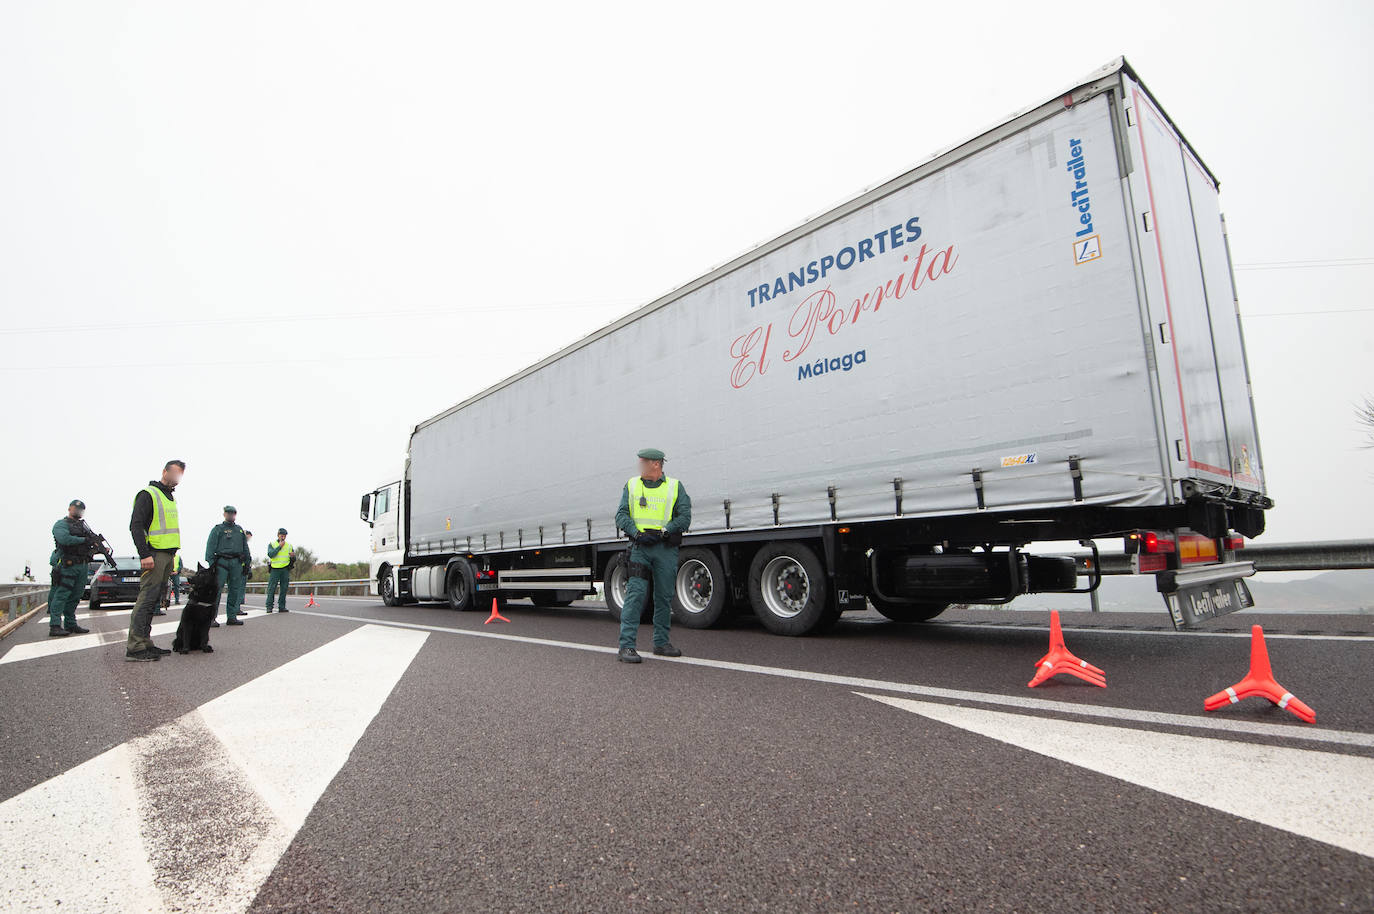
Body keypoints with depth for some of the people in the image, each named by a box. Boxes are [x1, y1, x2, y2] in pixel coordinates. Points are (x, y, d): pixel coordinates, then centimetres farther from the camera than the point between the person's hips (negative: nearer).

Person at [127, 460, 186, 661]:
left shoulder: (170, 497, 22)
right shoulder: (148, 494, -5)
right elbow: (135, 526, -14)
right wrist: (144, 555, -22)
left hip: (167, 555, 9)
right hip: (154, 554, -9)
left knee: (153, 599, 10)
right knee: (147, 598, -12)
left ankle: (145, 643, 14)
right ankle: (134, 647, -11)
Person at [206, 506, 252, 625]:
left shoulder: (240, 530, 20)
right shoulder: (217, 529, 6)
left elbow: (245, 548, 21)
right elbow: (210, 547, -3)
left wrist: (247, 564, 15)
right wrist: (209, 563, -13)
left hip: (236, 563, 5)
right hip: (221, 562, -4)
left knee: (235, 590, 4)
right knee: (216, 589, -9)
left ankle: (231, 617, 8)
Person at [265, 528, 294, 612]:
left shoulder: (289, 546, 14)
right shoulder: (272, 544, 7)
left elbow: (294, 560, 13)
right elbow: (271, 554, -12)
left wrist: (293, 556, -10)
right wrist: (279, 546, -12)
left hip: (285, 570, 3)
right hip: (275, 569, -2)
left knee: (284, 589, 1)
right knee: (271, 589, -5)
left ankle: (282, 607, 6)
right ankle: (269, 607, 0)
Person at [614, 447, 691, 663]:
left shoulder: (675, 487, 6)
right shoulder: (631, 485, 11)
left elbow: (684, 517, -1)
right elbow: (621, 515, 4)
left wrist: (663, 532, -13)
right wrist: (636, 533, -13)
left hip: (666, 549, 1)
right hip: (640, 547, -1)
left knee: (664, 597, 8)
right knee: (636, 593, -11)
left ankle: (661, 642, 21)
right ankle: (626, 645, -10)